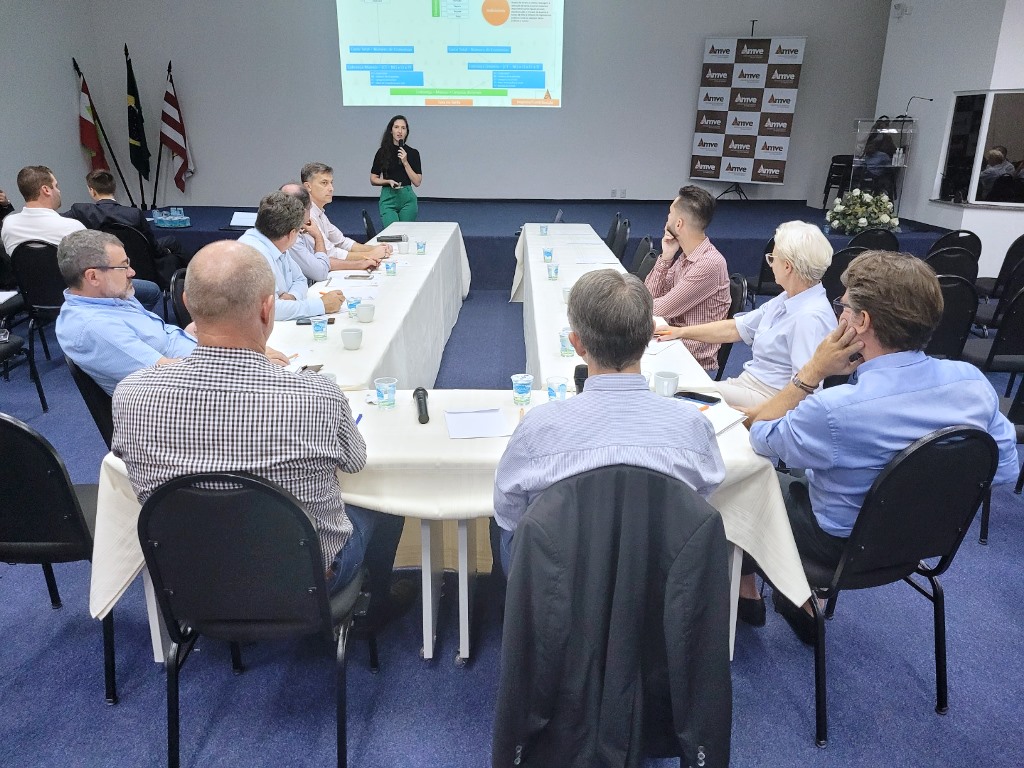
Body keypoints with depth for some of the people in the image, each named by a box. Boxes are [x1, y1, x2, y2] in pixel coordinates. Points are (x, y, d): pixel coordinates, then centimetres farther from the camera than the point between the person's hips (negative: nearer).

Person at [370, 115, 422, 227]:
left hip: (407, 198, 1)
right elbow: (373, 180, 5)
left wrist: (405, 162, -12)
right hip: (388, 198, -1)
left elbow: (417, 182, -4)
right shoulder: (382, 152, 2)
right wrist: (389, 181, -13)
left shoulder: (413, 153, 2)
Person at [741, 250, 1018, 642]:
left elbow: (760, 437, -17)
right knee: (797, 475, 29)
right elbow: (1005, 469, -2)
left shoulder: (836, 409, -36)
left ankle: (745, 594, 37)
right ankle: (806, 602, 35)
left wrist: (811, 371, -20)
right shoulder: (973, 381, -17)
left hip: (844, 547, -6)